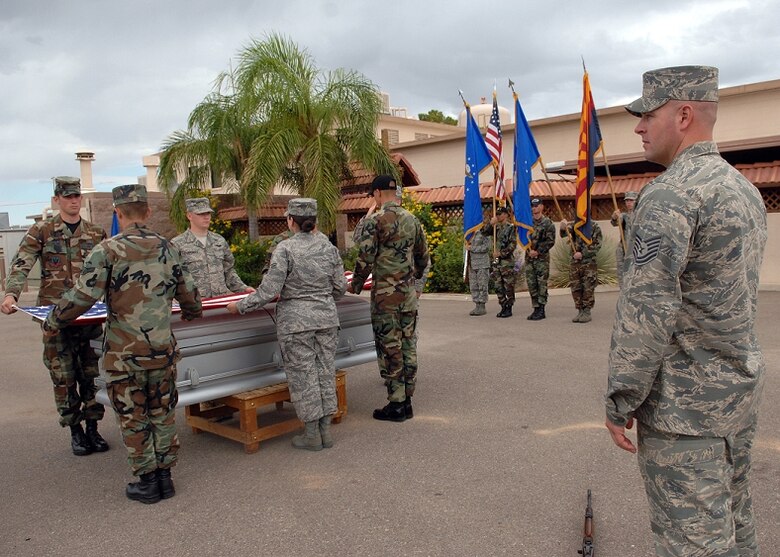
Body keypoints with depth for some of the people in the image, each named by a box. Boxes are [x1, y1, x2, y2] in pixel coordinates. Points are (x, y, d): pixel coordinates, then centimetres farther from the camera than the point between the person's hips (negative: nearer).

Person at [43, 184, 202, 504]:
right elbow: (189, 293, 11)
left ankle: (147, 481, 19)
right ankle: (164, 476, 24)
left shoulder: (107, 250, -9)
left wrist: (52, 324, 3)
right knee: (163, 413, 15)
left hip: (124, 352, -3)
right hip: (163, 348, 4)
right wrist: (192, 314, 32)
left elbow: (82, 297, -13)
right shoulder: (167, 248, 3)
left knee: (133, 418, 10)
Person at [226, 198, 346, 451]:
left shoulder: (285, 249, -12)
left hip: (296, 320, -5)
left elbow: (269, 290, -15)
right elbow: (340, 287, 6)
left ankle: (312, 435, 14)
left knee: (302, 375, 5)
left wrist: (240, 306, -3)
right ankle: (325, 430, 20)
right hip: (327, 317, 5)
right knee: (326, 371, 12)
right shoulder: (329, 247, 2)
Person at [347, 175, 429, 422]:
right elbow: (423, 257, 15)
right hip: (409, 293, 6)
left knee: (389, 348, 0)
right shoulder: (412, 220, 9)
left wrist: (355, 286, 2)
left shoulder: (375, 221, -11)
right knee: (408, 345, 10)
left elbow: (365, 259, -13)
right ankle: (406, 401, 19)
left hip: (385, 293, -6)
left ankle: (396, 404, 6)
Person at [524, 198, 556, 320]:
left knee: (542, 284, -4)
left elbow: (550, 241, -9)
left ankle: (541, 310, -1)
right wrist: (529, 250, -5)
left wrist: (538, 251, -14)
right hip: (529, 257, 5)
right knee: (531, 284, 6)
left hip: (542, 258, -5)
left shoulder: (547, 223, -3)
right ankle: (536, 308, 14)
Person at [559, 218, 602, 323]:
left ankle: (587, 313, 7)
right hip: (574, 263, 4)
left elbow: (597, 245, -8)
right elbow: (564, 234, -12)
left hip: (589, 263, -4)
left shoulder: (595, 227, -2)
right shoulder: (574, 225, 8)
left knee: (588, 289, 0)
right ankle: (580, 311, 16)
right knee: (576, 288, 6)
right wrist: (563, 228, -35)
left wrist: (583, 254, -16)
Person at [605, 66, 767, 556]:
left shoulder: (670, 193, -18)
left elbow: (648, 309, -23)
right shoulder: (746, 189, 12)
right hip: (742, 387, 10)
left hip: (684, 399, -9)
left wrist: (620, 402, -15)